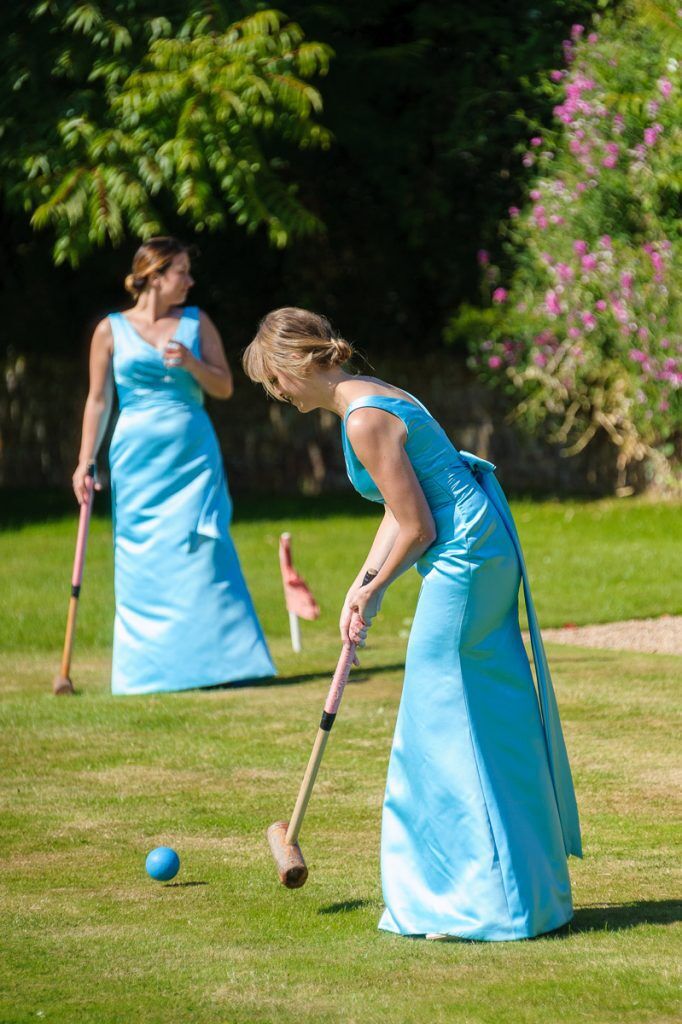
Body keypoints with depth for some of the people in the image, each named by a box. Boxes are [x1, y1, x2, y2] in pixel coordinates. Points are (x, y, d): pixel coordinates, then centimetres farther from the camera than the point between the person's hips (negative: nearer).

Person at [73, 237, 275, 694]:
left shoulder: (196, 322, 8)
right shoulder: (112, 330, 4)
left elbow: (225, 387, 7)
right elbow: (98, 399, 7)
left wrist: (191, 363, -11)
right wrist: (86, 460, 1)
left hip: (194, 457, 1)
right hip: (138, 458, -1)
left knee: (202, 553, -6)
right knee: (142, 565, 1)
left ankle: (215, 660, -1)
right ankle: (149, 669, 9)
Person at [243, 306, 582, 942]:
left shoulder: (366, 421, -18)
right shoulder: (367, 398, 13)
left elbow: (417, 527, -18)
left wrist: (374, 592, -3)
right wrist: (361, 586, 11)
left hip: (463, 559, -10)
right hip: (483, 552, 10)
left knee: (444, 726, -4)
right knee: (487, 718, 15)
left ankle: (485, 904, 0)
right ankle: (529, 885, 23)